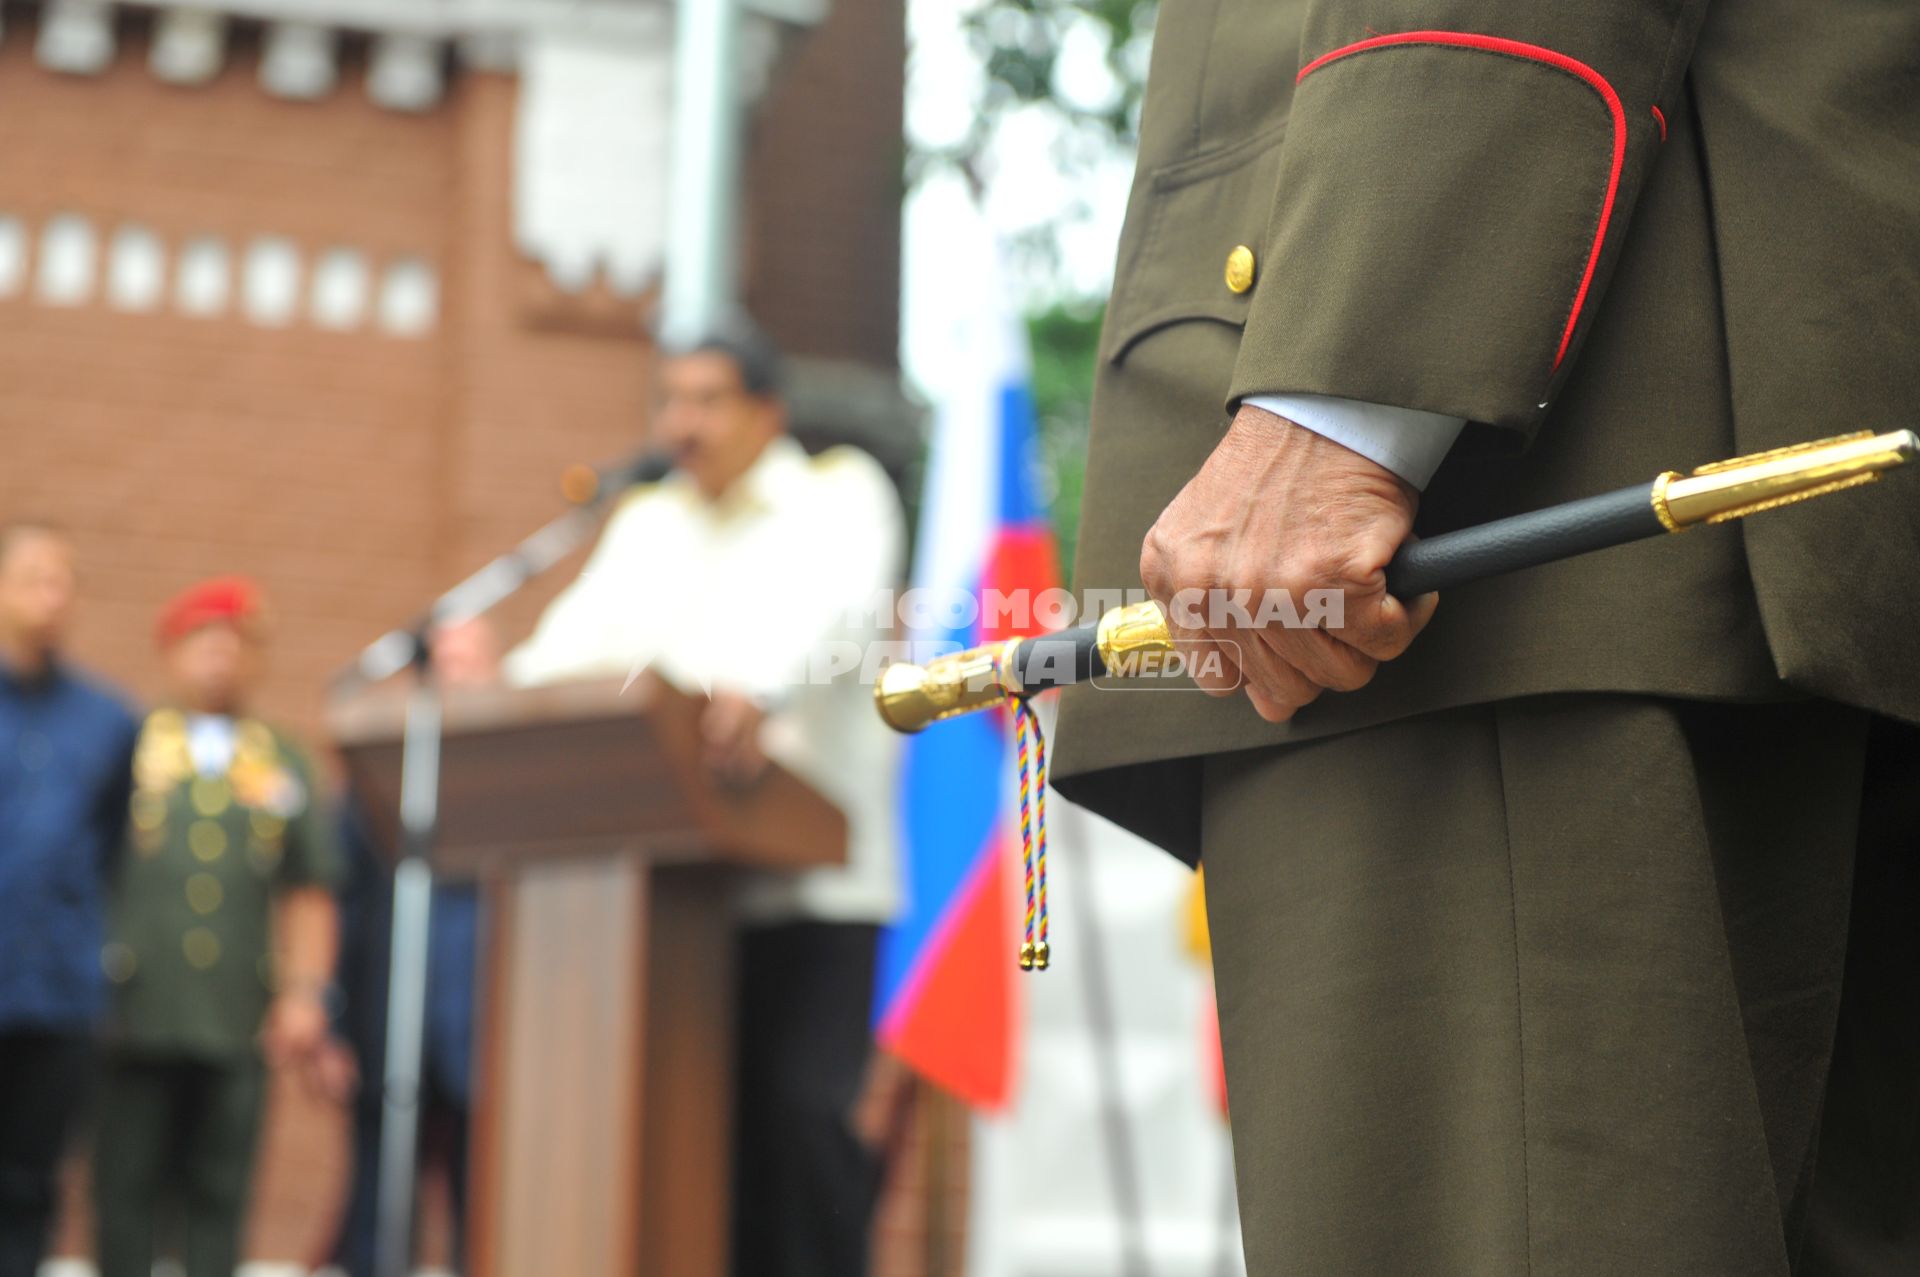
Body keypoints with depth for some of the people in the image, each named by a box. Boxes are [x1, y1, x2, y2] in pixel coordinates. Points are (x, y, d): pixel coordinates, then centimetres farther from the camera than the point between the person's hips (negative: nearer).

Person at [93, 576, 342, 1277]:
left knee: (218, 1196, 1)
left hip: (235, 1027, 2)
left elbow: (308, 894, 14)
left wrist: (306, 992, 4)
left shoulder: (284, 765, 16)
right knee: (124, 1191, -1)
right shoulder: (128, 746, 9)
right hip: (135, 1010, -2)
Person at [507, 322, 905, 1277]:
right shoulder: (645, 525, 20)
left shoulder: (840, 494, 4)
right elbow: (576, 641, 5)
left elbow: (824, 613, -17)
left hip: (815, 877, -5)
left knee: (808, 1105, -16)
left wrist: (756, 696, -39)